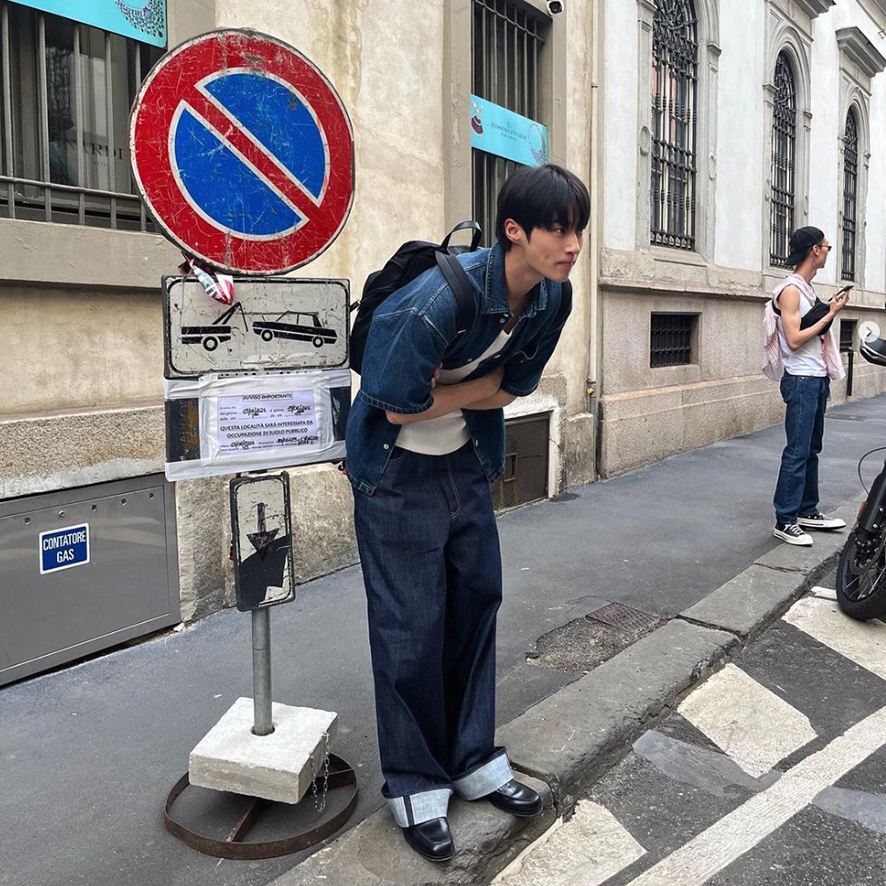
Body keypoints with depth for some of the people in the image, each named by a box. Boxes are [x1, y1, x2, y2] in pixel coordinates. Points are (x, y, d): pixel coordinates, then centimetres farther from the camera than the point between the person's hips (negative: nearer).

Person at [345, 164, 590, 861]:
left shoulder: (553, 299, -8)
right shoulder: (441, 300, -30)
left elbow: (513, 388, -1)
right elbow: (398, 408, -24)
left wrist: (442, 393, -14)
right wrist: (475, 388, -12)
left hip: (468, 467, 7)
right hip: (398, 475, -7)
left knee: (476, 608, 13)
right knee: (411, 629, 0)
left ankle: (473, 761, 31)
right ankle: (415, 786, 19)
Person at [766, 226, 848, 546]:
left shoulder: (808, 288, 15)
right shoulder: (790, 290, -13)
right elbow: (794, 339, -19)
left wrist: (830, 311, 8)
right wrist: (830, 315, -15)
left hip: (817, 378, 10)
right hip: (801, 380, -9)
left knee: (811, 449, 14)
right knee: (797, 452, -8)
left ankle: (807, 511, 23)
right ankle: (785, 522, -4)